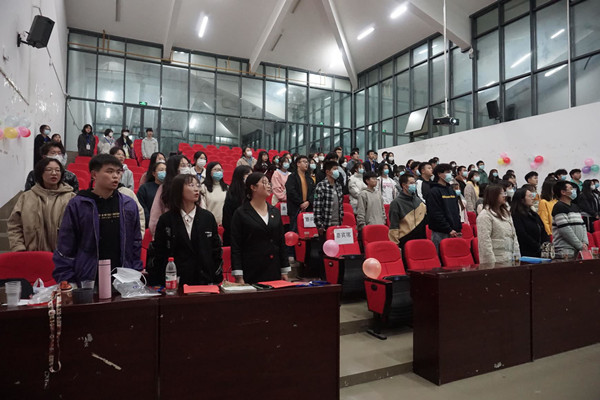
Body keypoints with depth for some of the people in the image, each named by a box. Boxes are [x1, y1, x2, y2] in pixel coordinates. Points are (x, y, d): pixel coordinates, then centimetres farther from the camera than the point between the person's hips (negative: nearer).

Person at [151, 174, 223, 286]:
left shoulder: (208, 217, 4)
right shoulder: (166, 220, 1)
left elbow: (216, 250, 6)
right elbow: (159, 254, 3)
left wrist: (217, 281, 3)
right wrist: (158, 284, -1)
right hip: (175, 282, -1)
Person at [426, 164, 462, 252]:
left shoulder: (451, 190, 17)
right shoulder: (434, 191, -8)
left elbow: (457, 211, 20)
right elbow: (436, 214, -15)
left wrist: (459, 228, 9)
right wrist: (449, 229, -14)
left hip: (454, 232, 7)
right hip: (440, 233, -7)